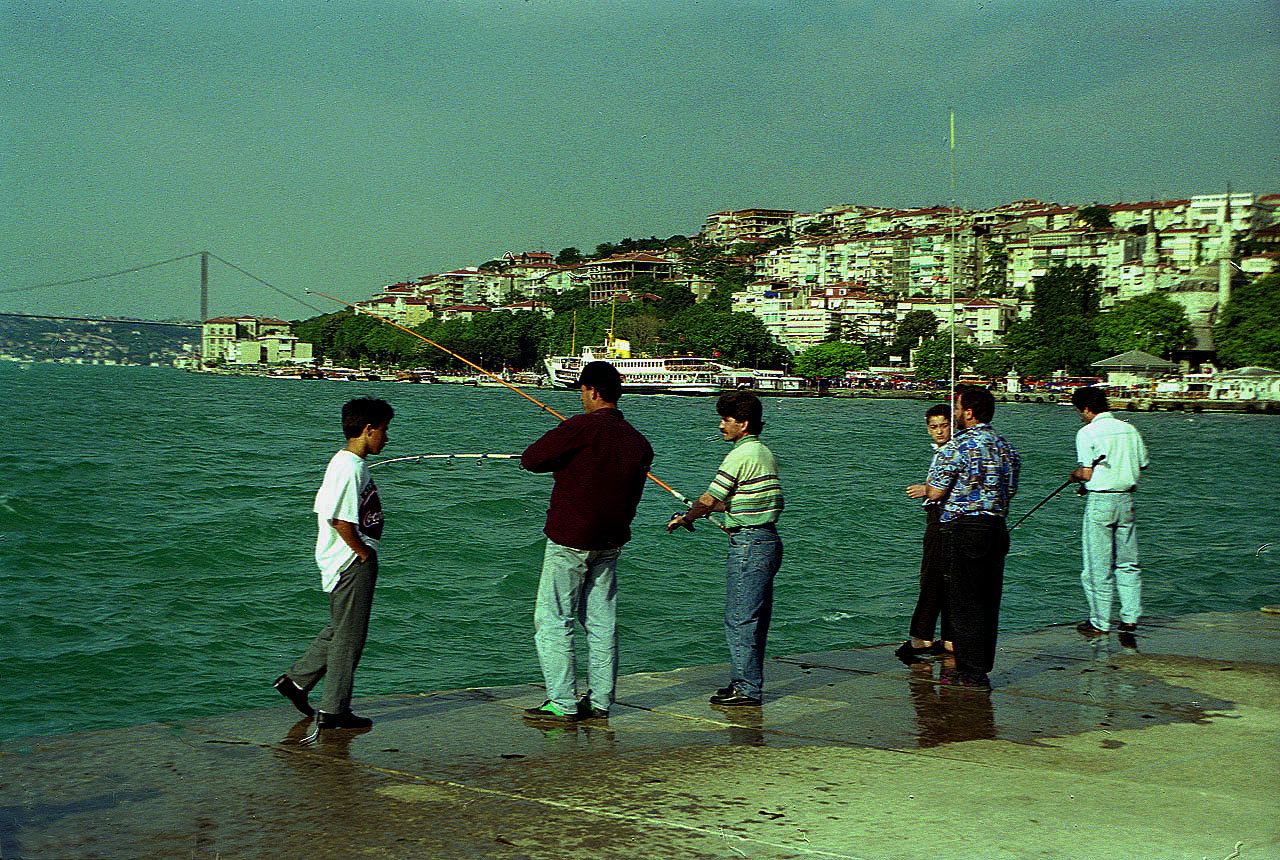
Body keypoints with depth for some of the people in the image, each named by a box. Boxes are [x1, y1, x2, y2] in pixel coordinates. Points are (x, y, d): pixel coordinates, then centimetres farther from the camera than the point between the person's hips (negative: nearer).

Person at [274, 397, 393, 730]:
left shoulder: (349, 463, 13)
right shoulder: (350, 468, -19)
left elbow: (323, 508, 19)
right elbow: (340, 519, -25)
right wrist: (364, 553, -14)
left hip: (347, 561, 10)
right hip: (352, 562, -10)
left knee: (339, 630, 20)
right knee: (348, 636, -2)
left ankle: (296, 680, 27)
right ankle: (334, 711, 5)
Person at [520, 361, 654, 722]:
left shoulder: (581, 428, -15)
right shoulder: (638, 441, 6)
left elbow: (530, 459, -14)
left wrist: (561, 461, 5)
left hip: (569, 540, -7)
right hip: (611, 541, 7)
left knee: (552, 621, 0)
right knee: (602, 622, 11)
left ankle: (563, 703, -2)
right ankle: (600, 702, 13)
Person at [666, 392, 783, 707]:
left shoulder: (741, 456, -15)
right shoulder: (766, 453, 14)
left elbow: (709, 500, -11)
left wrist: (685, 518, 5)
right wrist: (725, 507, 28)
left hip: (749, 545, -10)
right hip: (768, 540, 10)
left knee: (739, 619, -4)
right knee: (755, 618, 13)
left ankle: (747, 688, -1)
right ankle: (748, 681, 19)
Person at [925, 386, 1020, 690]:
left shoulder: (956, 447, -12)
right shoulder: (1006, 446, 10)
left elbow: (935, 492, -12)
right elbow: (1011, 491, 17)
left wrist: (927, 487, 10)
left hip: (963, 528, -7)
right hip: (997, 526, 7)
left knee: (963, 601, -2)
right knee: (988, 601, 12)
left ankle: (971, 673, -1)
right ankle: (982, 666, 20)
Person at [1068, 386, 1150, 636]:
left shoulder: (1088, 433, -10)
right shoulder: (1129, 429, 8)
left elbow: (1086, 473, -14)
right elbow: (1142, 466, 12)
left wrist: (1075, 474, 7)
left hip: (1100, 501, -6)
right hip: (1127, 499, 6)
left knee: (1098, 565, 1)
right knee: (1127, 563, 13)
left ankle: (1100, 622, 6)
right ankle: (1130, 618, 13)